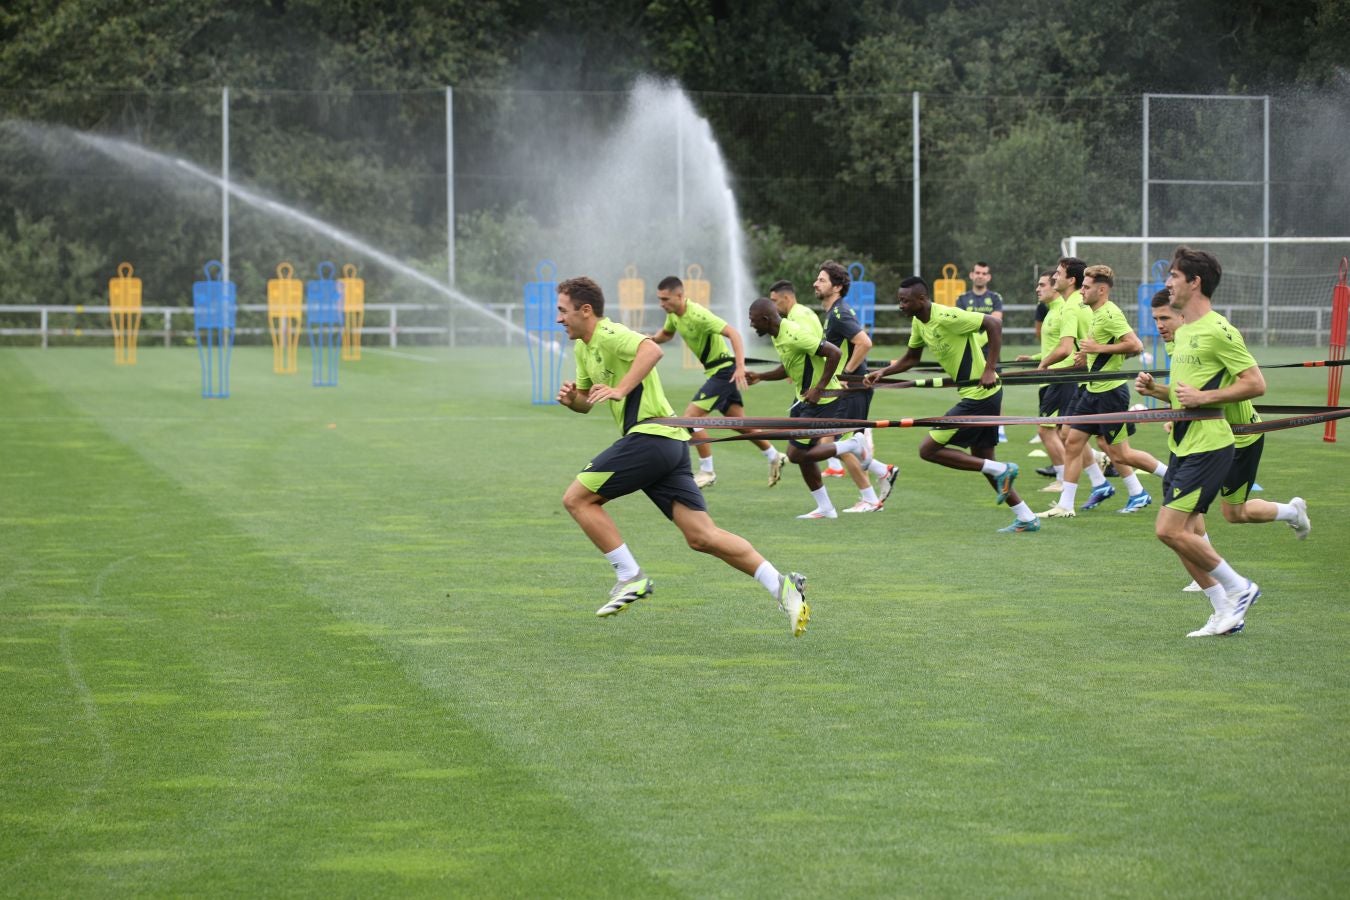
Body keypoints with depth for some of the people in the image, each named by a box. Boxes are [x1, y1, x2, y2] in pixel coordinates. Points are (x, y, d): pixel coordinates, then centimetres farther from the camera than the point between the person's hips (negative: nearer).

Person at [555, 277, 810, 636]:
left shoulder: (610, 335, -10)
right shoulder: (582, 348, 21)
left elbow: (652, 349, -30)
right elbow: (587, 401, 31)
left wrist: (619, 390, -34)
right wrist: (572, 398, 9)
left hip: (650, 435, -10)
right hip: (670, 444, 10)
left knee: (577, 498, -5)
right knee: (702, 536, 2)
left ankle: (630, 577, -3)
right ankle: (782, 586, -4)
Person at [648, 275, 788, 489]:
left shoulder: (697, 315, -25)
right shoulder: (674, 315, 2)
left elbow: (733, 334, -28)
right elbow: (666, 333, 24)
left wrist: (740, 367, -38)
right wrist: (652, 339, 0)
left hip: (724, 371, -9)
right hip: (715, 372, 9)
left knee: (692, 415, -14)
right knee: (738, 422, 16)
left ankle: (706, 472, -5)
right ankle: (775, 457, 29)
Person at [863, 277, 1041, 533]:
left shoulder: (946, 317, -21)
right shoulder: (919, 323, 8)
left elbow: (993, 324, -23)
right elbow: (911, 358, 23)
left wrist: (990, 370, -26)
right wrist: (883, 372, 7)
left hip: (980, 395, -10)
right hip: (983, 396, 10)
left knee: (928, 449, -6)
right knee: (982, 458, 18)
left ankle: (1000, 470, -4)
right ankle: (1027, 519, 22)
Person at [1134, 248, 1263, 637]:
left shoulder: (1218, 331, -13)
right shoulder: (1183, 332, 16)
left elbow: (1256, 384, -15)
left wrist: (1203, 397, -20)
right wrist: (1155, 389, 7)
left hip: (1208, 446, -9)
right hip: (1183, 445, 9)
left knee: (1169, 529, -13)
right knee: (1185, 535, 7)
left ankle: (1238, 588, 1)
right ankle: (1225, 612, 15)